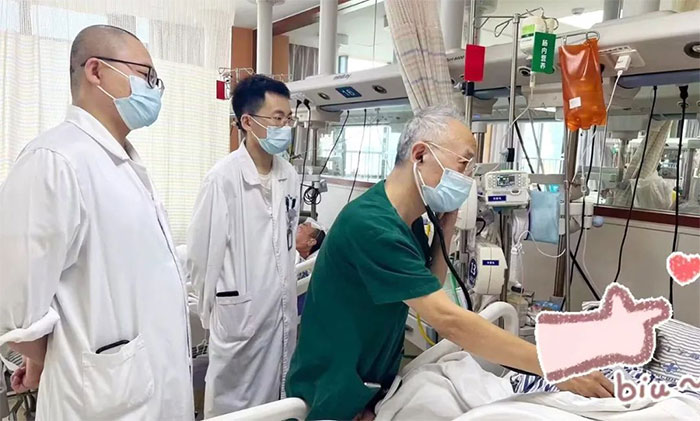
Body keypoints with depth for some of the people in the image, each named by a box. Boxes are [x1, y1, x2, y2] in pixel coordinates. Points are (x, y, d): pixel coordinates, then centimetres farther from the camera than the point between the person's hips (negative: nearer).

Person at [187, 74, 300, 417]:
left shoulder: (289, 175, 3)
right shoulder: (224, 178, -17)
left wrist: (303, 242, 0)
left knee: (278, 404, 19)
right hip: (241, 315, -5)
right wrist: (213, 311, -1)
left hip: (283, 313, 6)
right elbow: (202, 254, -10)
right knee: (234, 407, 12)